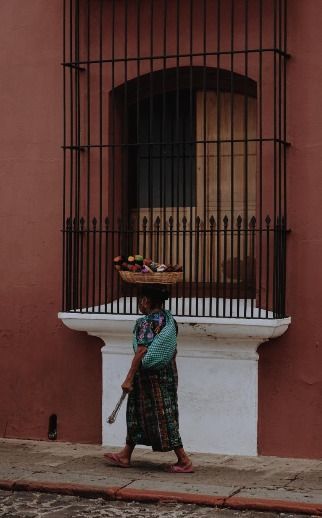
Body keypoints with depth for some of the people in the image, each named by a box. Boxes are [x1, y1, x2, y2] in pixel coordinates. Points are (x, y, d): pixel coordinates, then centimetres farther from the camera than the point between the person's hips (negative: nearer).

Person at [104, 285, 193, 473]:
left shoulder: (146, 323, -17)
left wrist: (129, 378, -18)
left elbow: (141, 352, -21)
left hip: (152, 376, -9)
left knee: (161, 417, -3)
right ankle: (125, 456, 26)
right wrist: (170, 372, 23)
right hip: (168, 373, 9)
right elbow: (173, 351, 13)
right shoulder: (169, 319, 8)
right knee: (138, 414, 17)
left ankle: (184, 461, -1)